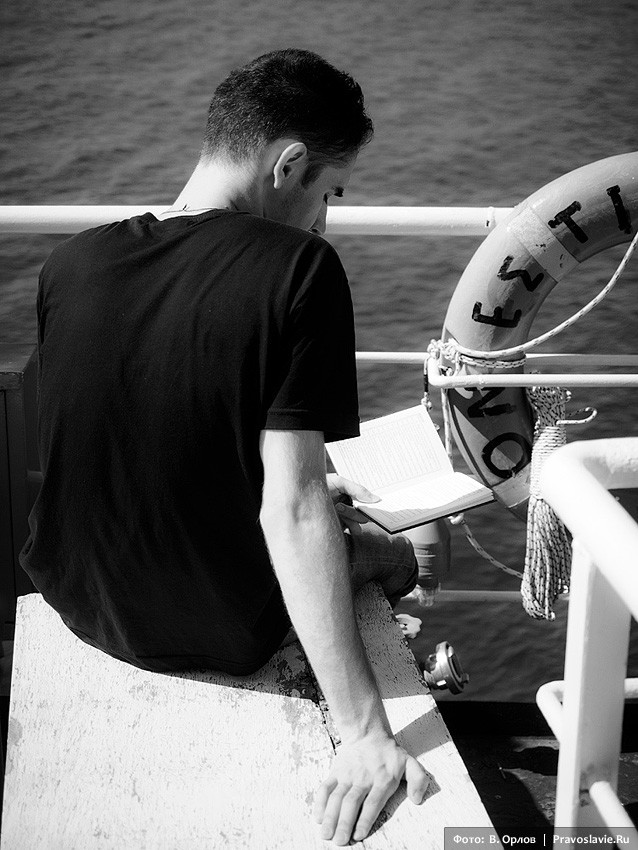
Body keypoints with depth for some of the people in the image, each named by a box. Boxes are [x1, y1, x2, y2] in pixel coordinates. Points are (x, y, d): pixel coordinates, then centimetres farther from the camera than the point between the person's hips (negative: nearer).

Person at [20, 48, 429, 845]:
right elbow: (292, 514, -29)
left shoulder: (69, 263, -7)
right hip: (219, 632, -4)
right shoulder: (296, 270, -24)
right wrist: (365, 734, -25)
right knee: (390, 550, 24)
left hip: (83, 603, 5)